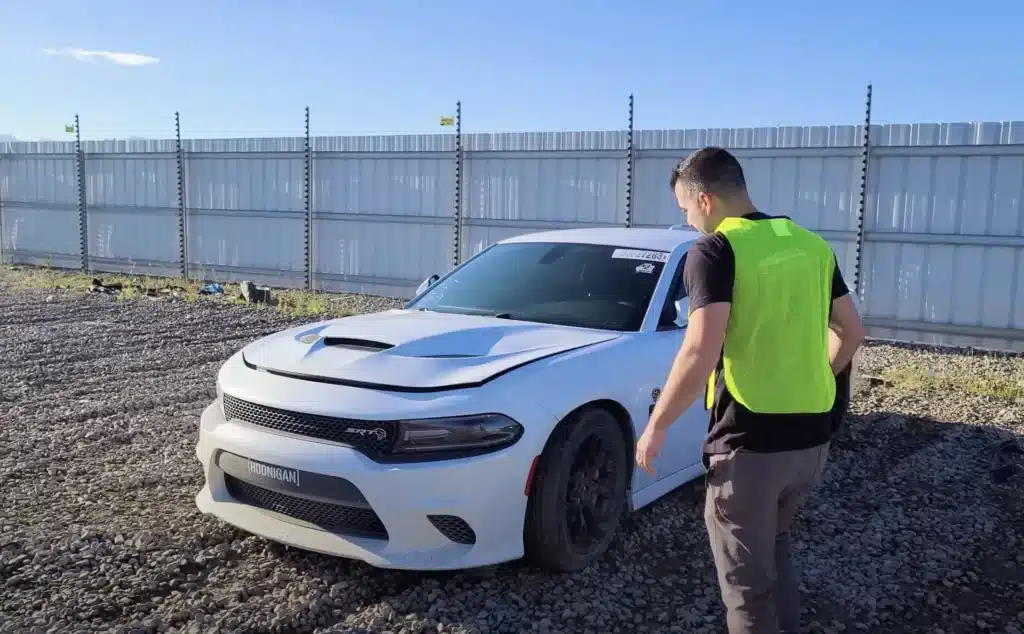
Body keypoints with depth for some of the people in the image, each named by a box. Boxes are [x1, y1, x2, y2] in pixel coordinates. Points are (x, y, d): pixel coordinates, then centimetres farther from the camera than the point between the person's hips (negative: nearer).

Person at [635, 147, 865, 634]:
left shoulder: (716, 250, -12)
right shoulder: (812, 244, 10)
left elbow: (702, 351, -22)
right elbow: (850, 332, 16)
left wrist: (656, 426, -12)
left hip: (751, 439, -7)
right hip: (812, 434, 8)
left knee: (747, 577, 7)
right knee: (774, 550, 27)